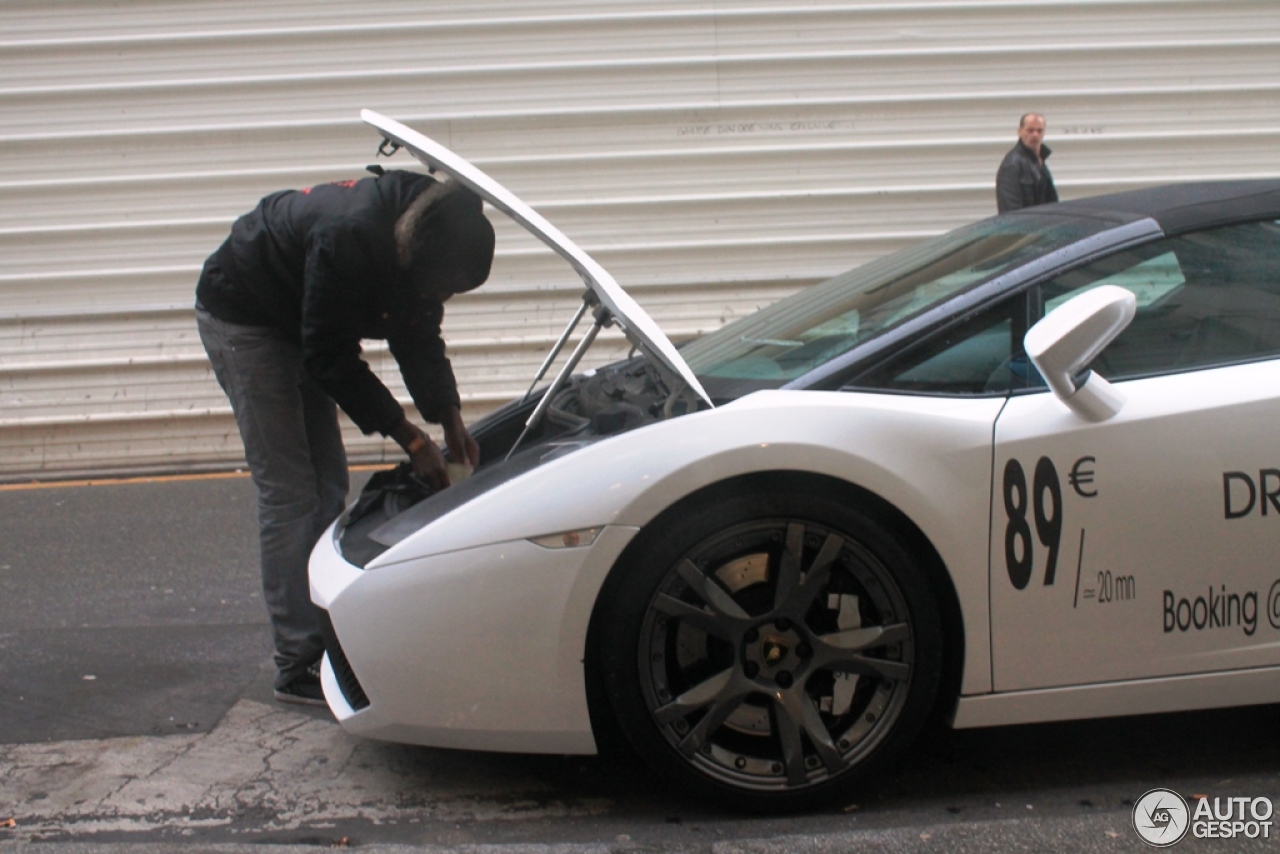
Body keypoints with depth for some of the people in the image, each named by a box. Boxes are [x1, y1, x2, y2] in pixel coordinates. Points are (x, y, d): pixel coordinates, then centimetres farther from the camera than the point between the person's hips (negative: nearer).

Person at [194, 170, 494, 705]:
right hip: (240, 315, -8)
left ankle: (325, 637, 15)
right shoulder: (350, 239, -37)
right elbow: (331, 359, -31)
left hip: (297, 321, 8)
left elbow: (420, 340, -1)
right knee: (288, 491, -12)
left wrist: (450, 421, -13)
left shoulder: (422, 243, -13)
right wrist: (411, 440, -29)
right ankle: (298, 669, -7)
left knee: (328, 484, 6)